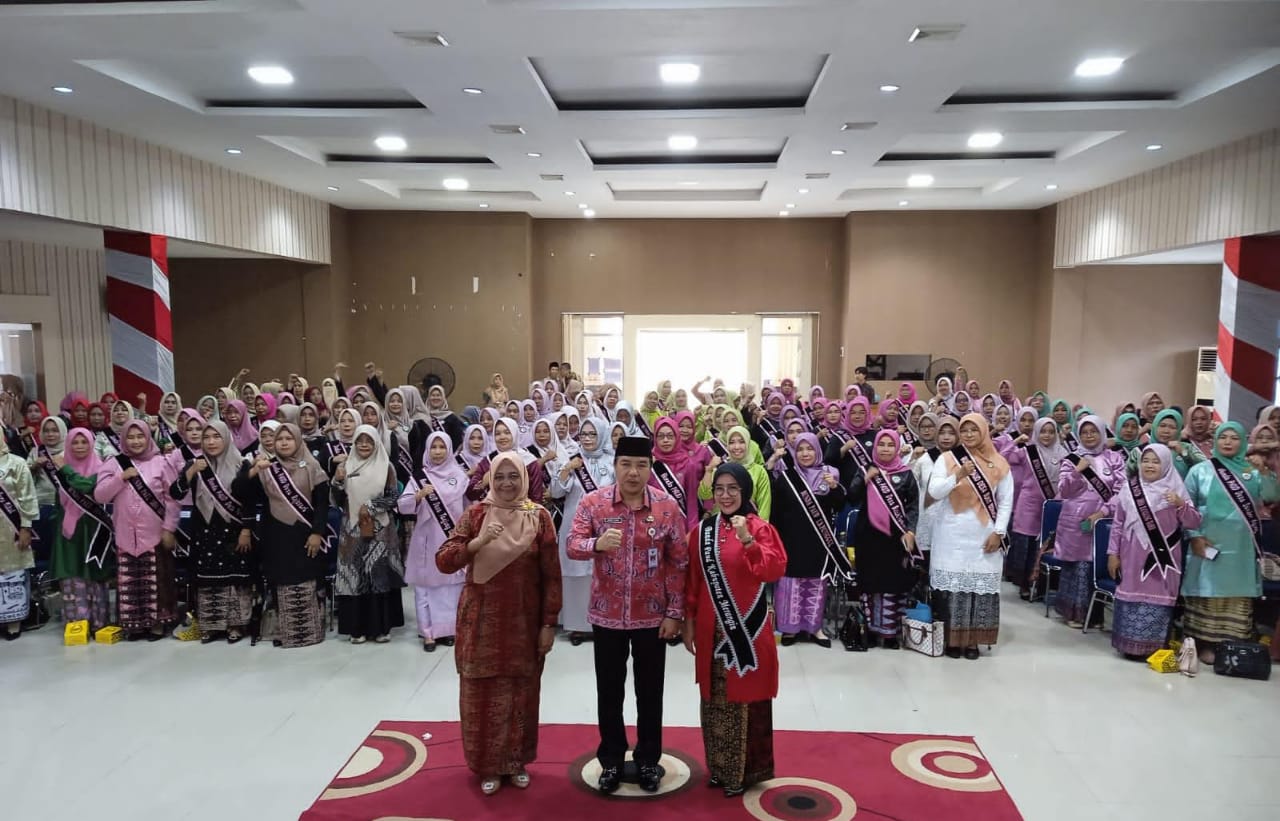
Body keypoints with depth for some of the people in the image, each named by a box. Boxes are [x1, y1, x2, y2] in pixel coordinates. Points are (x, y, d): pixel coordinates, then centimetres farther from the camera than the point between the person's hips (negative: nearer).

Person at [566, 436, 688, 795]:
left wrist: (675, 612, -6)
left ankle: (648, 759, 31)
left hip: (652, 616, 0)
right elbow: (572, 545, -14)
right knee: (609, 690, 13)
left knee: (649, 691, 13)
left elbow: (679, 563, -4)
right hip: (606, 614, 0)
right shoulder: (593, 503, -7)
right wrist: (596, 543, -36)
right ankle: (611, 759, 31)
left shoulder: (668, 507, -7)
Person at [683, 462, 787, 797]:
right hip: (712, 629, 4)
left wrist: (748, 541, -28)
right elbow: (692, 581, 8)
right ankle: (719, 767, 26)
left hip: (748, 628, -3)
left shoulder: (760, 528, -6)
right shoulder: (701, 530, 4)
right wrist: (688, 621, 7)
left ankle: (745, 770, 18)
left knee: (746, 696, 3)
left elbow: (776, 570, -19)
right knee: (714, 699, 11)